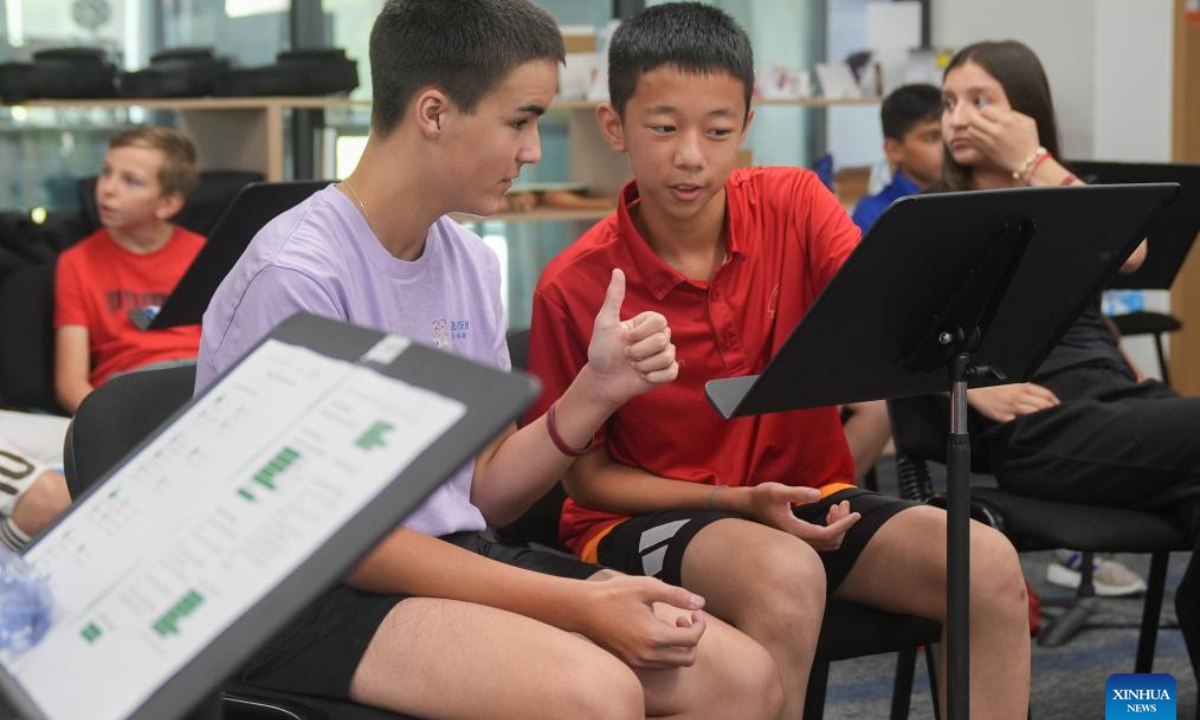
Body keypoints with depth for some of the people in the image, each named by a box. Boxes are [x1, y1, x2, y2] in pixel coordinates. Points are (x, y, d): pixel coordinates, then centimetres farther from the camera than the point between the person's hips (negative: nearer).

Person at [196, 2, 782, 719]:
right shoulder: (296, 275, -17)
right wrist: (575, 604, -20)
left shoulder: (472, 261, 7)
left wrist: (597, 390, -6)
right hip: (312, 594, -7)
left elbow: (484, 494, 12)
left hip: (450, 562, 7)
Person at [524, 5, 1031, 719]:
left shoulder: (794, 204, -7)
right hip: (645, 514, -3)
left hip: (806, 496, 3)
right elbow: (586, 474, -4)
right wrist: (738, 501, -16)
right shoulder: (574, 287, -12)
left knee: (988, 565, -22)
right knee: (787, 576, -36)